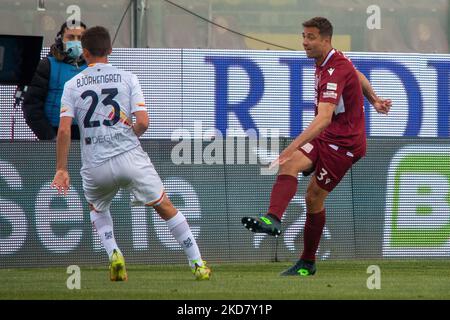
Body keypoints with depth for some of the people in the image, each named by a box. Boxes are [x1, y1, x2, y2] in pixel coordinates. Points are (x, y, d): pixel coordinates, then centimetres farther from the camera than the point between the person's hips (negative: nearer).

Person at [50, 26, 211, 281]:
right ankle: (198, 264, 8)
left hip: (95, 165, 1)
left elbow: (64, 130, -4)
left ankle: (114, 254, 6)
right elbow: (143, 122, -6)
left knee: (98, 210, 29)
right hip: (130, 156, -1)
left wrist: (61, 169, 1)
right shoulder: (127, 78, 3)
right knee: (166, 208, 11)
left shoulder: (72, 85, 5)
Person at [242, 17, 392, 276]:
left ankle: (308, 263, 6)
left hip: (345, 141, -9)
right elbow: (359, 77, 26)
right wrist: (374, 100, 37)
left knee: (314, 196, -4)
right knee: (289, 166, -16)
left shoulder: (335, 72, -26)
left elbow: (324, 118, -38)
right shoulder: (325, 62, 5)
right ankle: (273, 219, -35)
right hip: (324, 136, 9)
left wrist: (292, 148, -47)